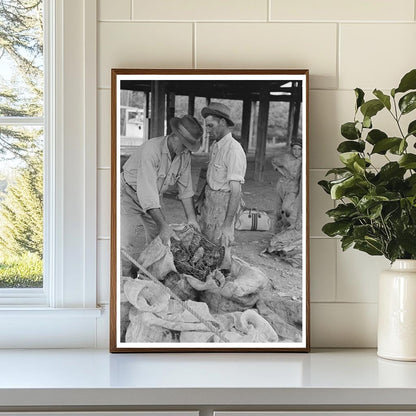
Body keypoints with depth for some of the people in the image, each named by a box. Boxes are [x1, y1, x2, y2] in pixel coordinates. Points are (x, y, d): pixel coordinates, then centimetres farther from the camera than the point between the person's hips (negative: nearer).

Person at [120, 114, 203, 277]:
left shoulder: (184, 155, -11)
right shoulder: (152, 149, -34)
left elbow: (186, 188, 1)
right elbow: (146, 191, -39)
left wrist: (191, 218, -4)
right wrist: (163, 225, -40)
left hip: (153, 198, 7)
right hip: (130, 194, -7)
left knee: (160, 242, 3)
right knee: (128, 244, -16)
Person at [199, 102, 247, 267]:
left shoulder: (233, 150, -21)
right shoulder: (216, 146, 7)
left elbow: (236, 191, -24)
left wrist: (227, 225, -25)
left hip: (224, 203, -9)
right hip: (209, 201, 9)